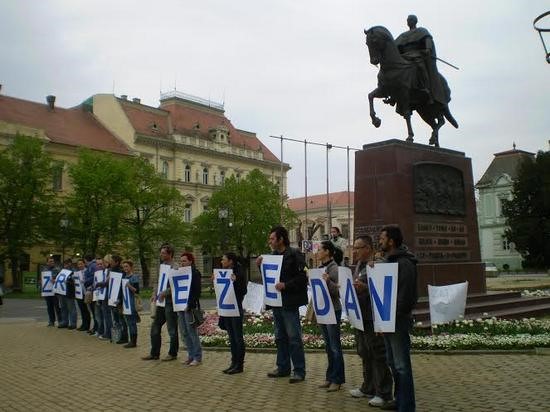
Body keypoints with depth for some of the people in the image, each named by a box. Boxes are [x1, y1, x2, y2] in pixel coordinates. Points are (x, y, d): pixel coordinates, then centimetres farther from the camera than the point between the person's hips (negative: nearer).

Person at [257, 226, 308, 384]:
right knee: (280, 337, 15)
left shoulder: (294, 255, -11)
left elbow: (303, 277, -17)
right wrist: (260, 266, 4)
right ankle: (283, 367, 25)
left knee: (294, 337, -3)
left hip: (289, 303, -8)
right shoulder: (273, 256, 14)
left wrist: (286, 285, -23)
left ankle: (299, 371, 5)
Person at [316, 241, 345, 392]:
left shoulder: (335, 269, -14)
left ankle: (337, 380, 9)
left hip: (333, 310, -8)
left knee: (335, 347, 0)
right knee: (328, 346, 15)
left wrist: (329, 282, -31)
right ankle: (330, 378, 23)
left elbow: (339, 292, -18)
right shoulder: (321, 268, 10)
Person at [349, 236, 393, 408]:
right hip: (360, 317, 9)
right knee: (364, 354, 18)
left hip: (373, 318, -9)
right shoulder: (359, 265, 15)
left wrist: (365, 287, -29)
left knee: (378, 356, 0)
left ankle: (383, 393, 10)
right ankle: (368, 388, 31)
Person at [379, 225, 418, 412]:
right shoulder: (389, 261, 16)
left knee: (401, 365, -3)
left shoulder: (404, 263, -14)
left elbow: (405, 295, -20)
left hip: (399, 320, -9)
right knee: (393, 363, 16)